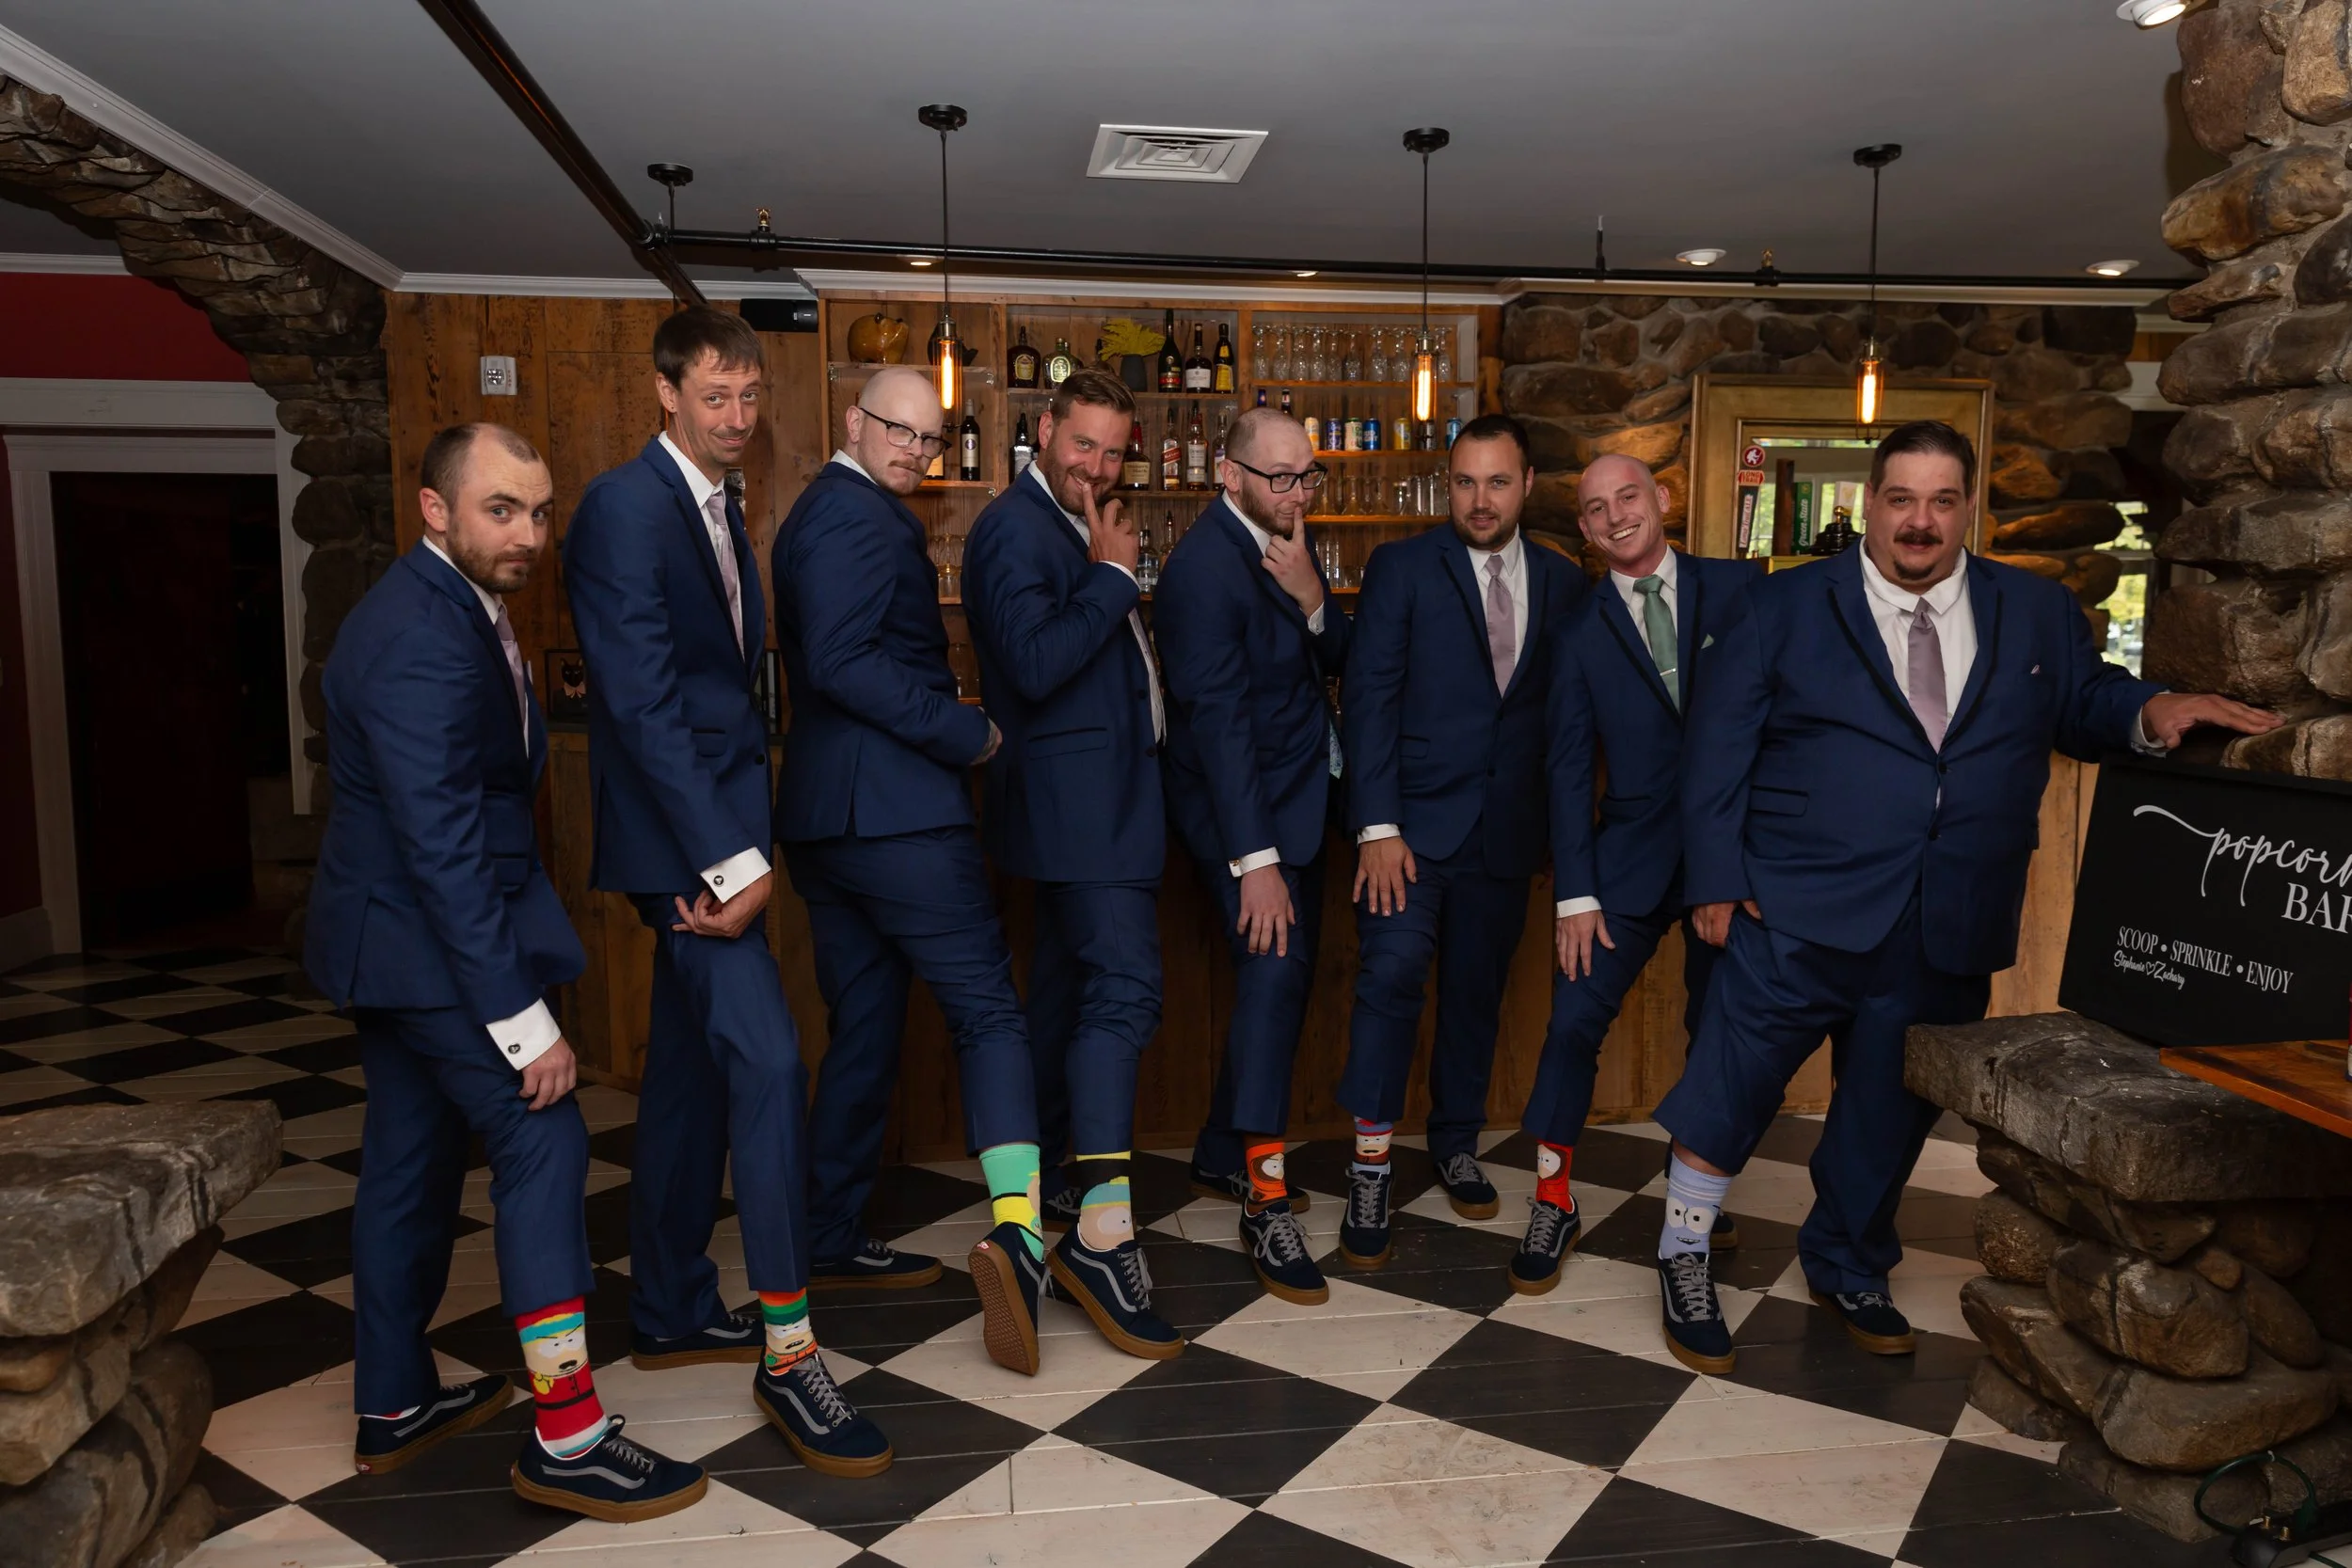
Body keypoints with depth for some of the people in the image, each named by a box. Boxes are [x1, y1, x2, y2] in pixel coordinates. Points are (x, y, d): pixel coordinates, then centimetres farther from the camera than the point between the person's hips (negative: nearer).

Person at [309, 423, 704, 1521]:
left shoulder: (453, 608, 9)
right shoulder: (421, 640, -23)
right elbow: (443, 844, -26)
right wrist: (523, 1018, -25)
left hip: (391, 937, 10)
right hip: (429, 942, -10)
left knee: (413, 1159, 17)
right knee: (543, 1143, -6)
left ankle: (394, 1407, 32)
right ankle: (566, 1439, 2)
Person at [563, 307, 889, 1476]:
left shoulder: (721, 511, 16)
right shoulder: (624, 506, -13)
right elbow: (643, 702, -20)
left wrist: (744, 840, 10)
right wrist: (730, 858, -22)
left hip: (717, 828, 9)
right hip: (679, 831, -9)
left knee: (692, 1066, 15)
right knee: (767, 1062, -13)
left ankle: (670, 1313, 28)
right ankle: (787, 1355, -5)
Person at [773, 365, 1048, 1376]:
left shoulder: (824, 512, 22)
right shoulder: (859, 516, -11)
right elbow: (843, 662, -22)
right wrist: (964, 732, -16)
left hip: (824, 817, 10)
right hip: (894, 811, -10)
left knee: (865, 1027, 17)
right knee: (989, 1015, -10)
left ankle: (829, 1236, 25)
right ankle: (1019, 1233, -22)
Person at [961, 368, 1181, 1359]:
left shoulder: (1074, 531, 19)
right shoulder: (1015, 529, -12)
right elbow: (1035, 664, -24)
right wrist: (1112, 576, -16)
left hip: (1097, 796, 11)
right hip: (1079, 798, -11)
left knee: (1068, 982, 16)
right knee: (1125, 988, -17)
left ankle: (1043, 1179, 30)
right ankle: (1101, 1237, -16)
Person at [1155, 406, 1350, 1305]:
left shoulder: (1282, 546, 8)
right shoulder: (1205, 567, -19)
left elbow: (1336, 658, 6)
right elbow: (1217, 718, -23)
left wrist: (1310, 599, -17)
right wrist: (1256, 860, -26)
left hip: (1296, 796, 9)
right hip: (1244, 810, -9)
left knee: (1282, 971, 14)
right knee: (1274, 969, -16)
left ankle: (1223, 1156, 29)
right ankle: (1265, 1206, -9)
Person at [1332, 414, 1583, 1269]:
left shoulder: (1562, 581, 9)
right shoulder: (1400, 568, -1)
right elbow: (1370, 698, -7)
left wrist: (1562, 824, 3)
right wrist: (1377, 825, -14)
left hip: (1505, 828, 4)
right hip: (1414, 817, -3)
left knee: (1477, 989, 12)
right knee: (1394, 968, -16)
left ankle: (1456, 1144, 31)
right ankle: (1369, 1168, -5)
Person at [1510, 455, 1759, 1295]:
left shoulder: (1739, 589, 2)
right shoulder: (1580, 633, 4)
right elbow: (1568, 767, 2)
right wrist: (1575, 894, -4)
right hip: (1633, 856, 0)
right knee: (1575, 1018, -5)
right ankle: (1553, 1202, 12)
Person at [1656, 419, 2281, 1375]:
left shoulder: (2037, 613, 10)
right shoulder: (1783, 609, 0)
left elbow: (2084, 707, 18)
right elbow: (1717, 750, -3)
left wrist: (2152, 712, -6)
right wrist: (1717, 881, -9)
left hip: (1948, 935, 4)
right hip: (1799, 916, -3)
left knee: (1892, 1110, 17)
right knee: (1730, 1090, 0)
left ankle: (1847, 1268, 38)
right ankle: (1684, 1255, 20)